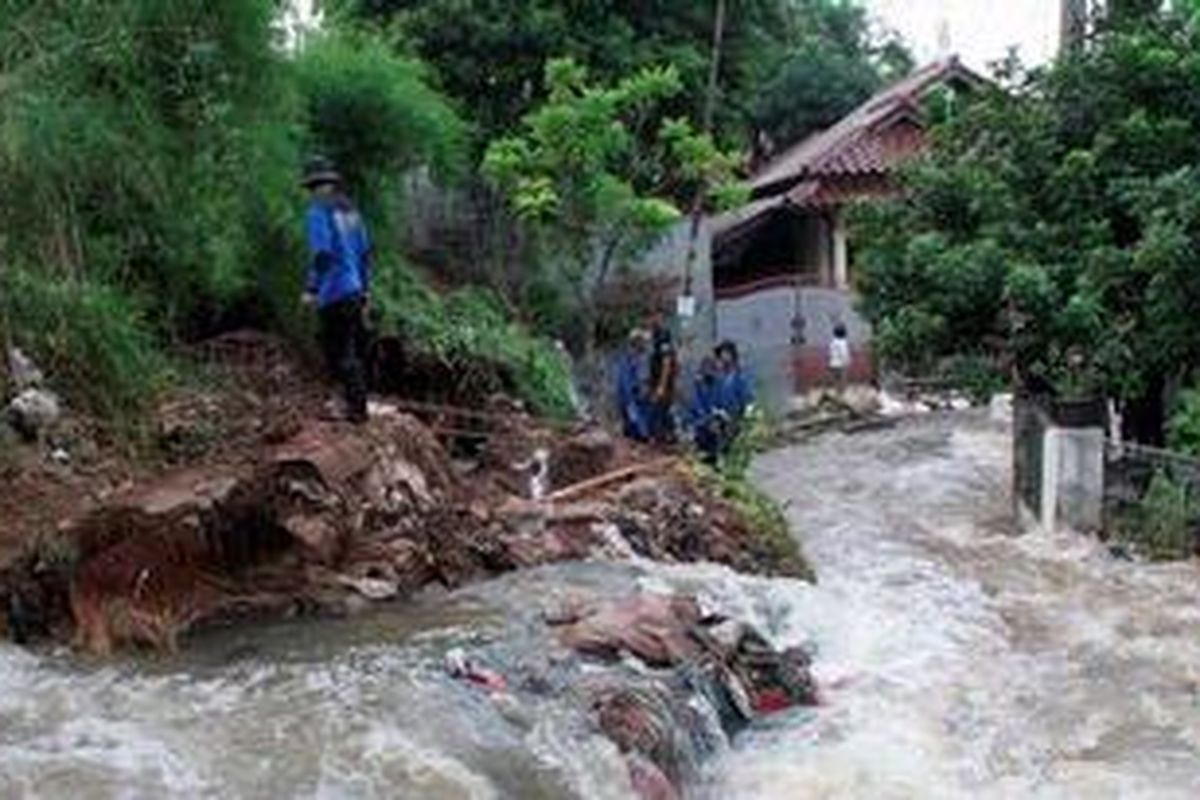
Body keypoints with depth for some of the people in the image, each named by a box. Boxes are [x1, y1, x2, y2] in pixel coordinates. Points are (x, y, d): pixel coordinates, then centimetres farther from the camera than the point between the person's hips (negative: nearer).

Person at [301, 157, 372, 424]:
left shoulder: (318, 212, -10)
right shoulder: (350, 210, 12)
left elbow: (322, 254, -19)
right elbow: (365, 252, 17)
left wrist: (311, 289, -14)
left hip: (334, 294, -8)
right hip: (354, 290, 8)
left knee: (339, 353, -3)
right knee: (353, 351, 15)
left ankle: (355, 407, -3)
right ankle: (357, 405, 22)